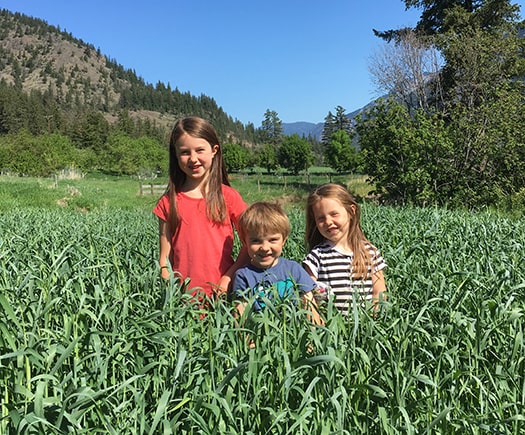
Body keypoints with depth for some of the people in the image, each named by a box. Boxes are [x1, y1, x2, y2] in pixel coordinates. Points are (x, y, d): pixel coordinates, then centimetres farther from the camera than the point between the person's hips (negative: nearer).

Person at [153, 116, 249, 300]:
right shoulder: (168, 202, 2)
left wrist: (227, 280, -9)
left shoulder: (229, 197, -2)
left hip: (222, 294, 0)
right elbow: (165, 259, 3)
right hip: (182, 294, 1)